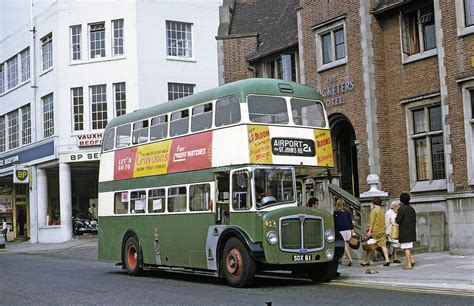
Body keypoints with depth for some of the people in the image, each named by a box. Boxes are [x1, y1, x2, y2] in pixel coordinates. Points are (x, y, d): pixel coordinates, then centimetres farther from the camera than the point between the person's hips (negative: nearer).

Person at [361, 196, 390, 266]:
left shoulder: (374, 210, -10)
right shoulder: (382, 210, 11)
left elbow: (372, 221, -16)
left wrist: (370, 230, -16)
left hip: (375, 231, -6)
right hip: (382, 230, 7)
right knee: (383, 245, 3)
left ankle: (367, 261, 8)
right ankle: (387, 260, -7)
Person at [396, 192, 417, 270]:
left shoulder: (401, 209, -14)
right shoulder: (412, 209, 10)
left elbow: (398, 220, -18)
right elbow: (414, 220, 13)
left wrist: (396, 219, 3)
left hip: (404, 231, -8)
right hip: (411, 231, 8)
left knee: (406, 248, -3)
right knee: (408, 247, 19)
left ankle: (409, 264, -2)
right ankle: (411, 260, 12)